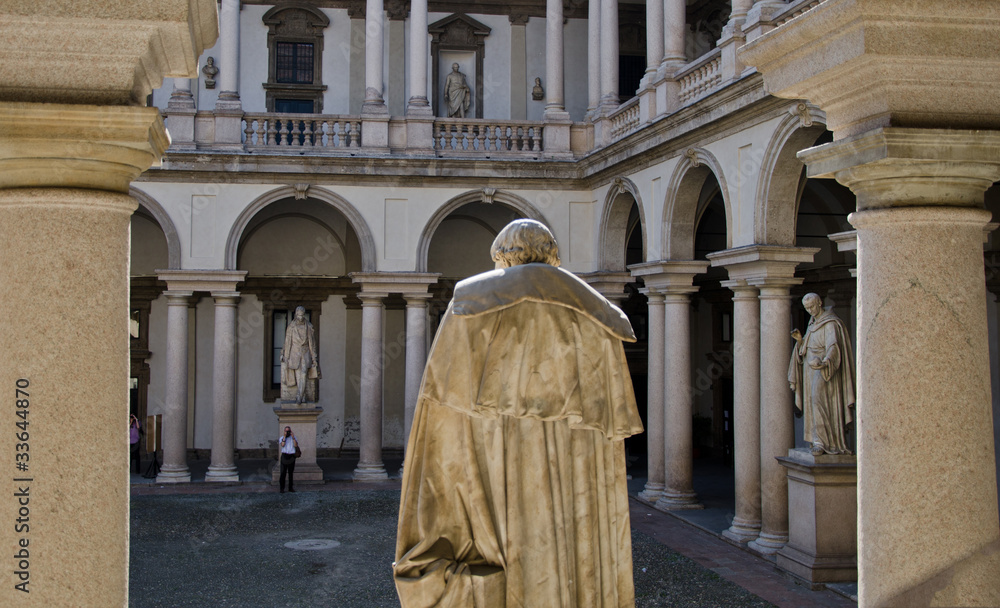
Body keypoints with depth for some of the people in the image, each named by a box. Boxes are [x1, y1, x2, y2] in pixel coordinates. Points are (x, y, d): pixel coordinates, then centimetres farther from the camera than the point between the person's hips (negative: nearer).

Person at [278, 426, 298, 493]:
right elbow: (282, 445, -12)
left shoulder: (293, 438, 11)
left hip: (291, 456, 2)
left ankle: (291, 487, 13)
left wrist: (293, 437, -13)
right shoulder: (281, 438, 7)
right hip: (284, 455, -2)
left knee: (291, 473, 6)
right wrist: (284, 436, -14)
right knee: (283, 472, -8)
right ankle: (281, 488, -7)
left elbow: (296, 445, -6)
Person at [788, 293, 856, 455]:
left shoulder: (830, 323, -12)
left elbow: (833, 347, -26)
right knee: (813, 404, 7)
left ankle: (820, 442, -23)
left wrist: (824, 363, -43)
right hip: (811, 369, 9)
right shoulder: (813, 323, 16)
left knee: (818, 399, -21)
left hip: (823, 370, -9)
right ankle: (818, 442, 10)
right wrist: (800, 340, -1)